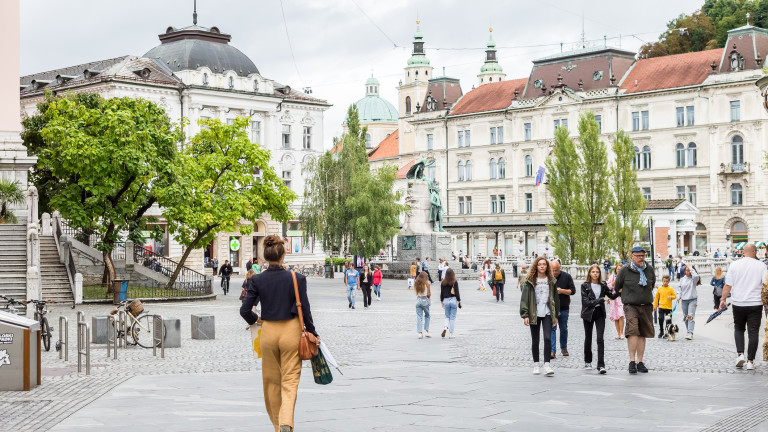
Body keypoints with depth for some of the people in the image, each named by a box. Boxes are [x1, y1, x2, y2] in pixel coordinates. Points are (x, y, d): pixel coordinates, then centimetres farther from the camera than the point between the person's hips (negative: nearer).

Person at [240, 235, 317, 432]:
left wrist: (255, 319, 17)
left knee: (271, 380, 17)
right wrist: (312, 333, 7)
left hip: (268, 332, 2)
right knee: (290, 381, 3)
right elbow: (305, 310, -7)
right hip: (291, 331, -2)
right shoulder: (297, 278, -10)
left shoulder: (257, 280, -7)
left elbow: (245, 310, -5)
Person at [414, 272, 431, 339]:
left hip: (418, 300, 3)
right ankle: (426, 331, 8)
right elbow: (429, 294, -5)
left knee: (419, 317, 4)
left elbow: (416, 292, 4)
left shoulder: (417, 283, 6)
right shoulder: (427, 283, -5)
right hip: (425, 300, -3)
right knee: (427, 316, 15)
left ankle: (420, 333, -1)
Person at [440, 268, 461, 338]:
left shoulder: (443, 283, 1)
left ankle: (445, 327, -12)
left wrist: (442, 301, 16)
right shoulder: (455, 282, -8)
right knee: (452, 317, 5)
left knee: (447, 317, 17)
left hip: (446, 300, 2)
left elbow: (442, 293, 6)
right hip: (453, 300, -2)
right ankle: (450, 334, 4)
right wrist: (459, 301, 1)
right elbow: (457, 292, -8)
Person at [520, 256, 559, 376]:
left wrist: (556, 315, 9)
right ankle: (536, 365, 17)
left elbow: (555, 298, 12)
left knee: (548, 338, -11)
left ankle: (547, 364, -8)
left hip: (547, 313, 1)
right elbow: (524, 298, -4)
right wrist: (525, 315, -11)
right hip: (534, 314, -1)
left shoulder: (551, 281, 7)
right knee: (535, 340, 7)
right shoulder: (530, 281, -1)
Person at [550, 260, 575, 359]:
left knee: (563, 328, 12)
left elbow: (573, 291, -1)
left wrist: (562, 291, -16)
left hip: (564, 307, 1)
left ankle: (564, 348, 29)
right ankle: (552, 350, -11)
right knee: (552, 328, -8)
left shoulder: (566, 276, -1)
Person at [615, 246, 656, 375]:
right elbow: (618, 287, 12)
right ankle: (632, 361, -19)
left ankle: (640, 362, 14)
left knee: (642, 334, 6)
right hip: (631, 306, -4)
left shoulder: (649, 270, 8)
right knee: (632, 331, -20)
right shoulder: (624, 270, -1)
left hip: (646, 306, 4)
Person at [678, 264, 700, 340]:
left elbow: (696, 276, -27)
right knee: (685, 316, 8)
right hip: (684, 300, 5)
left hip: (692, 300, -5)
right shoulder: (682, 279, 10)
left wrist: (691, 268, -15)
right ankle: (688, 331, 18)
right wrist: (679, 297, 9)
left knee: (691, 316, -15)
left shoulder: (693, 279, -4)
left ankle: (690, 333, -21)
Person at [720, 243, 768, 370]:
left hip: (738, 304, 1)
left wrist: (723, 299, 8)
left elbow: (728, 285, -1)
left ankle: (740, 354, 2)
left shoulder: (734, 265, -1)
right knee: (753, 332, 4)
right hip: (755, 304, -1)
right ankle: (750, 361, 3)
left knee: (738, 328, 19)